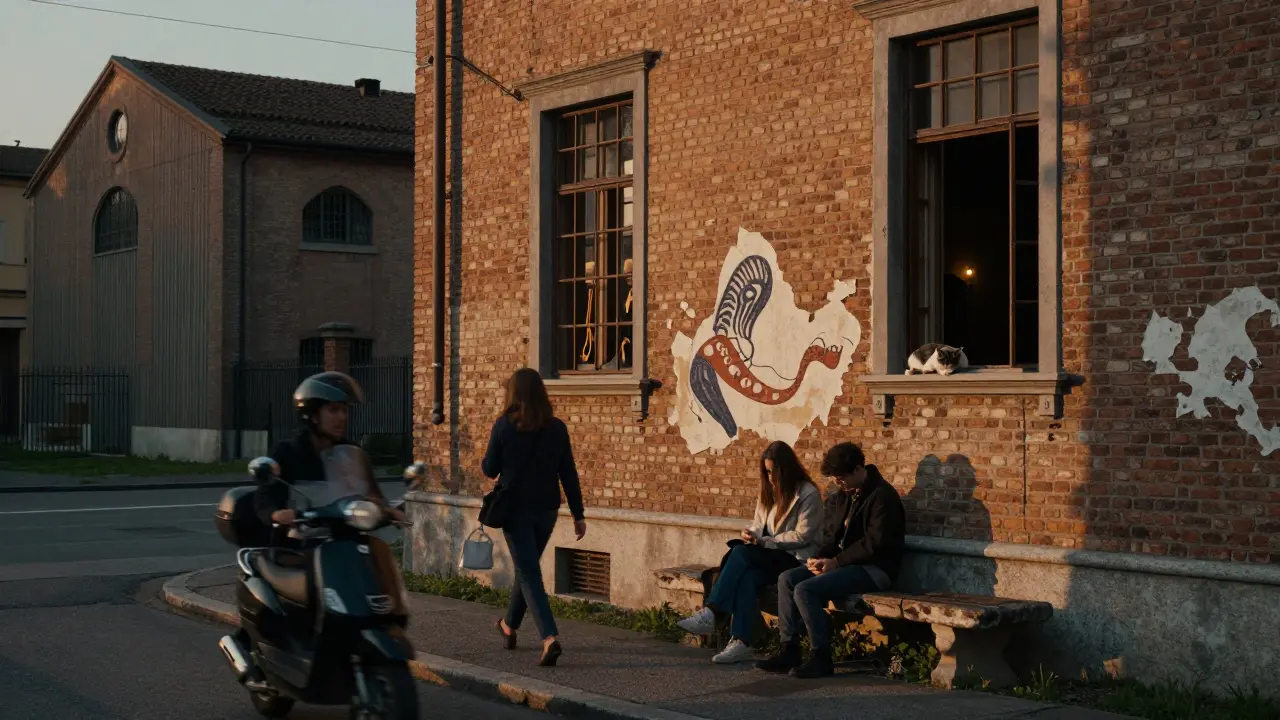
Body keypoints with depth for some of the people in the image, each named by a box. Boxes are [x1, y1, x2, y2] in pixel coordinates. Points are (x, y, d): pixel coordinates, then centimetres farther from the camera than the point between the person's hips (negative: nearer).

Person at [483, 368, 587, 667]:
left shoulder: (504, 426, -11)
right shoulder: (556, 428, -2)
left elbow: (490, 469, -4)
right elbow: (569, 474, -1)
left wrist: (486, 462, 19)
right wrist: (578, 514, 4)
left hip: (516, 509, -4)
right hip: (546, 510, 4)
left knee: (529, 574, -3)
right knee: (527, 567, 22)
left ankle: (550, 638, -19)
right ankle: (510, 626, 41)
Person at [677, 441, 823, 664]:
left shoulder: (808, 494, -5)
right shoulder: (769, 491, 19)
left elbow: (802, 536, -11)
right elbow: (758, 525, 23)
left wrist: (765, 542, -13)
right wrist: (751, 534, -2)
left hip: (797, 559, -6)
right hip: (769, 558, 6)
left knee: (741, 553, -29)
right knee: (747, 576, -31)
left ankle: (710, 614, -32)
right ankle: (741, 643, -40)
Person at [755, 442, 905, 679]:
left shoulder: (882, 496, -15)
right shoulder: (845, 495, 14)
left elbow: (875, 543, -21)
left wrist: (837, 562, -18)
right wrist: (820, 557, 0)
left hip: (874, 569, -10)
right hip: (847, 562, 10)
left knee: (806, 590, -24)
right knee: (787, 579, -2)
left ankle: (821, 658, -16)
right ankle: (789, 650, -3)